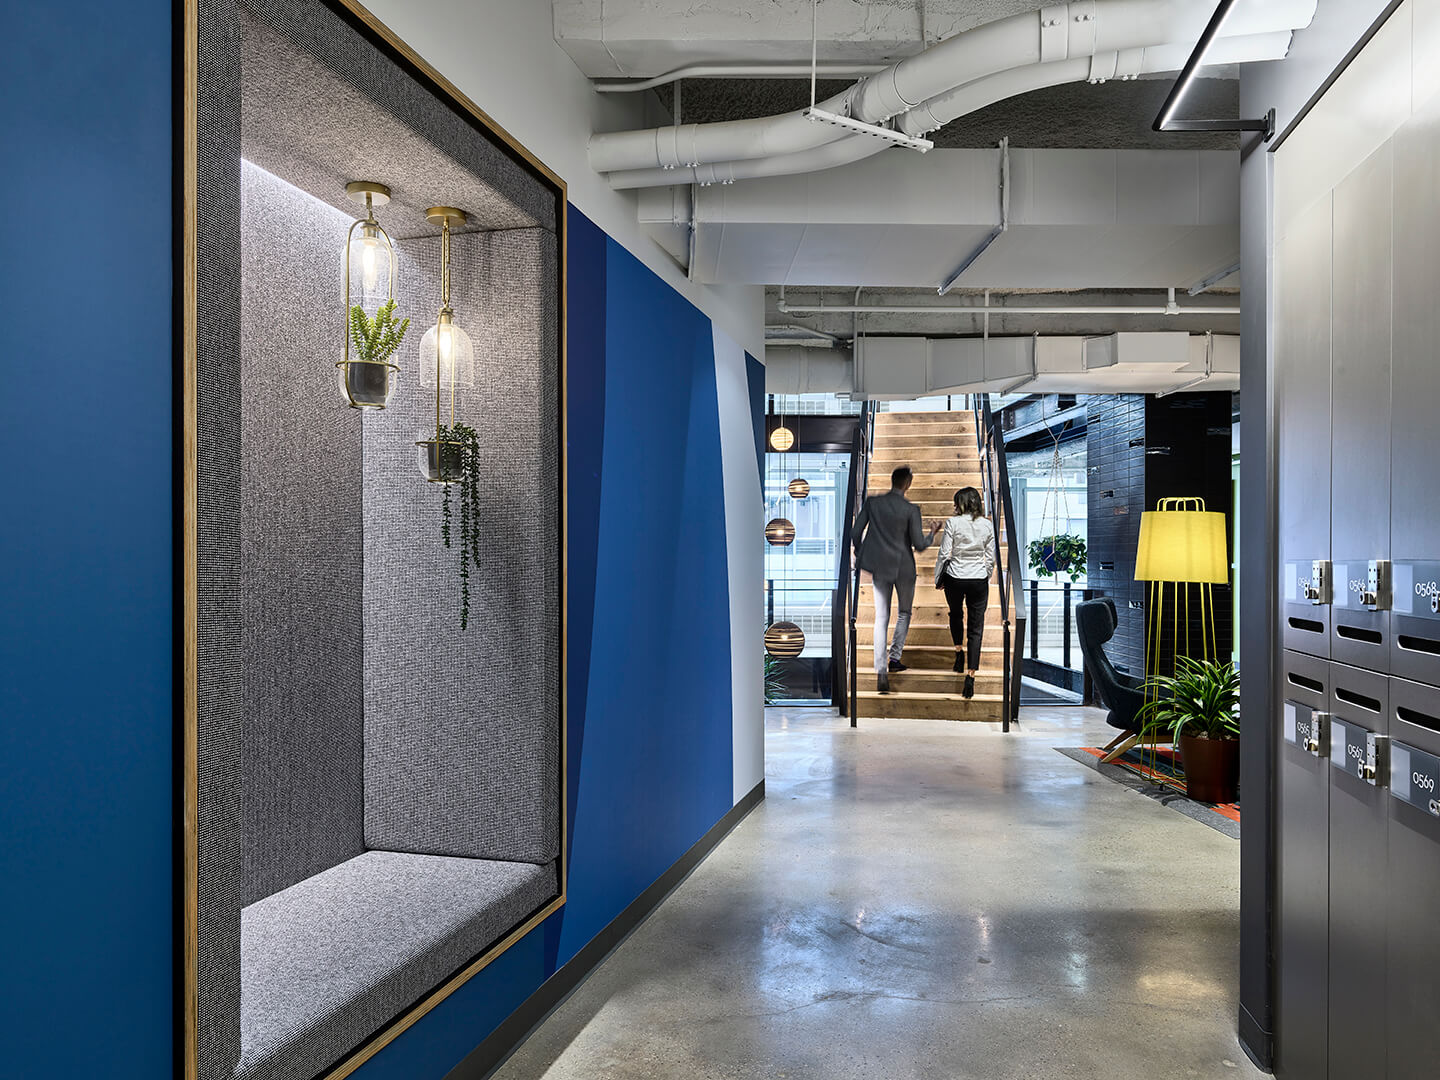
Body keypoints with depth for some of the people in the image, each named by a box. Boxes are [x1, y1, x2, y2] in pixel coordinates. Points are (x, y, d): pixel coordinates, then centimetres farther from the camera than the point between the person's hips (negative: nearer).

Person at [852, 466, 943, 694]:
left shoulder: (872, 503, -5)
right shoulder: (911, 509, -14)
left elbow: (856, 533, -2)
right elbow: (919, 545, -11)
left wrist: (860, 554, 16)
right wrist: (932, 534, 9)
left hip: (880, 567, 2)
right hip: (904, 568, -2)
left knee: (881, 617, 5)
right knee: (904, 612, 22)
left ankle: (880, 671, -4)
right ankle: (894, 657, 17)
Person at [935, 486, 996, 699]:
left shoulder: (953, 523, -10)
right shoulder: (988, 526, -1)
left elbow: (944, 554, -8)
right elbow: (991, 558, 3)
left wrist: (938, 579, 3)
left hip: (955, 578, -1)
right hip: (979, 580, 1)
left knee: (956, 615, 29)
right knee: (976, 628, 4)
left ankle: (959, 651, 20)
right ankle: (970, 676, -2)